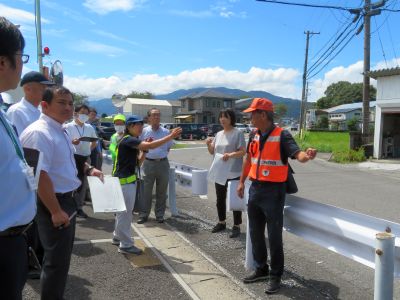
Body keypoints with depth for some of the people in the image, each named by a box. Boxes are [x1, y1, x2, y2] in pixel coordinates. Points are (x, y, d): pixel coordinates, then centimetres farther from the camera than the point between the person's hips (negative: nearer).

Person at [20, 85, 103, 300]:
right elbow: (40, 176, -29)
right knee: (57, 260, 2)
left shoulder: (61, 131, 9)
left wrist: (88, 169, 16)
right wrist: (56, 211, -27)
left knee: (63, 255, 24)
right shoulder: (39, 133, -23)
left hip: (66, 199, 11)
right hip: (52, 203, -10)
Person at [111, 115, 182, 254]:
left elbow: (137, 162, 13)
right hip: (124, 181, -10)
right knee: (125, 212, -3)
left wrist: (144, 150, -1)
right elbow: (150, 145, -31)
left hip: (129, 180, 10)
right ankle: (125, 245, 5)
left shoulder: (133, 142, 14)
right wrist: (171, 136, -30)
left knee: (123, 211, 20)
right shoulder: (128, 140, -17)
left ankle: (118, 236, 33)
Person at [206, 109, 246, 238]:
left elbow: (243, 151, -14)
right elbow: (212, 151, 16)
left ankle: (236, 226, 13)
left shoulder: (238, 133, -8)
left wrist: (231, 154, -30)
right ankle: (222, 222, 31)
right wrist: (208, 144, -4)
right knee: (220, 200, 16)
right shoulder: (219, 134, 12)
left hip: (234, 173, -7)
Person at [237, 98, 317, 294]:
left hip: (274, 191, -7)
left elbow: (298, 155, -25)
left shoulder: (282, 135, -13)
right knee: (255, 233, 16)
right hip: (255, 189, 7)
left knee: (274, 236, 2)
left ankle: (275, 275, 19)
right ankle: (261, 269, 34)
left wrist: (307, 156, -47)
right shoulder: (254, 136, 8)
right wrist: (241, 182, 20)